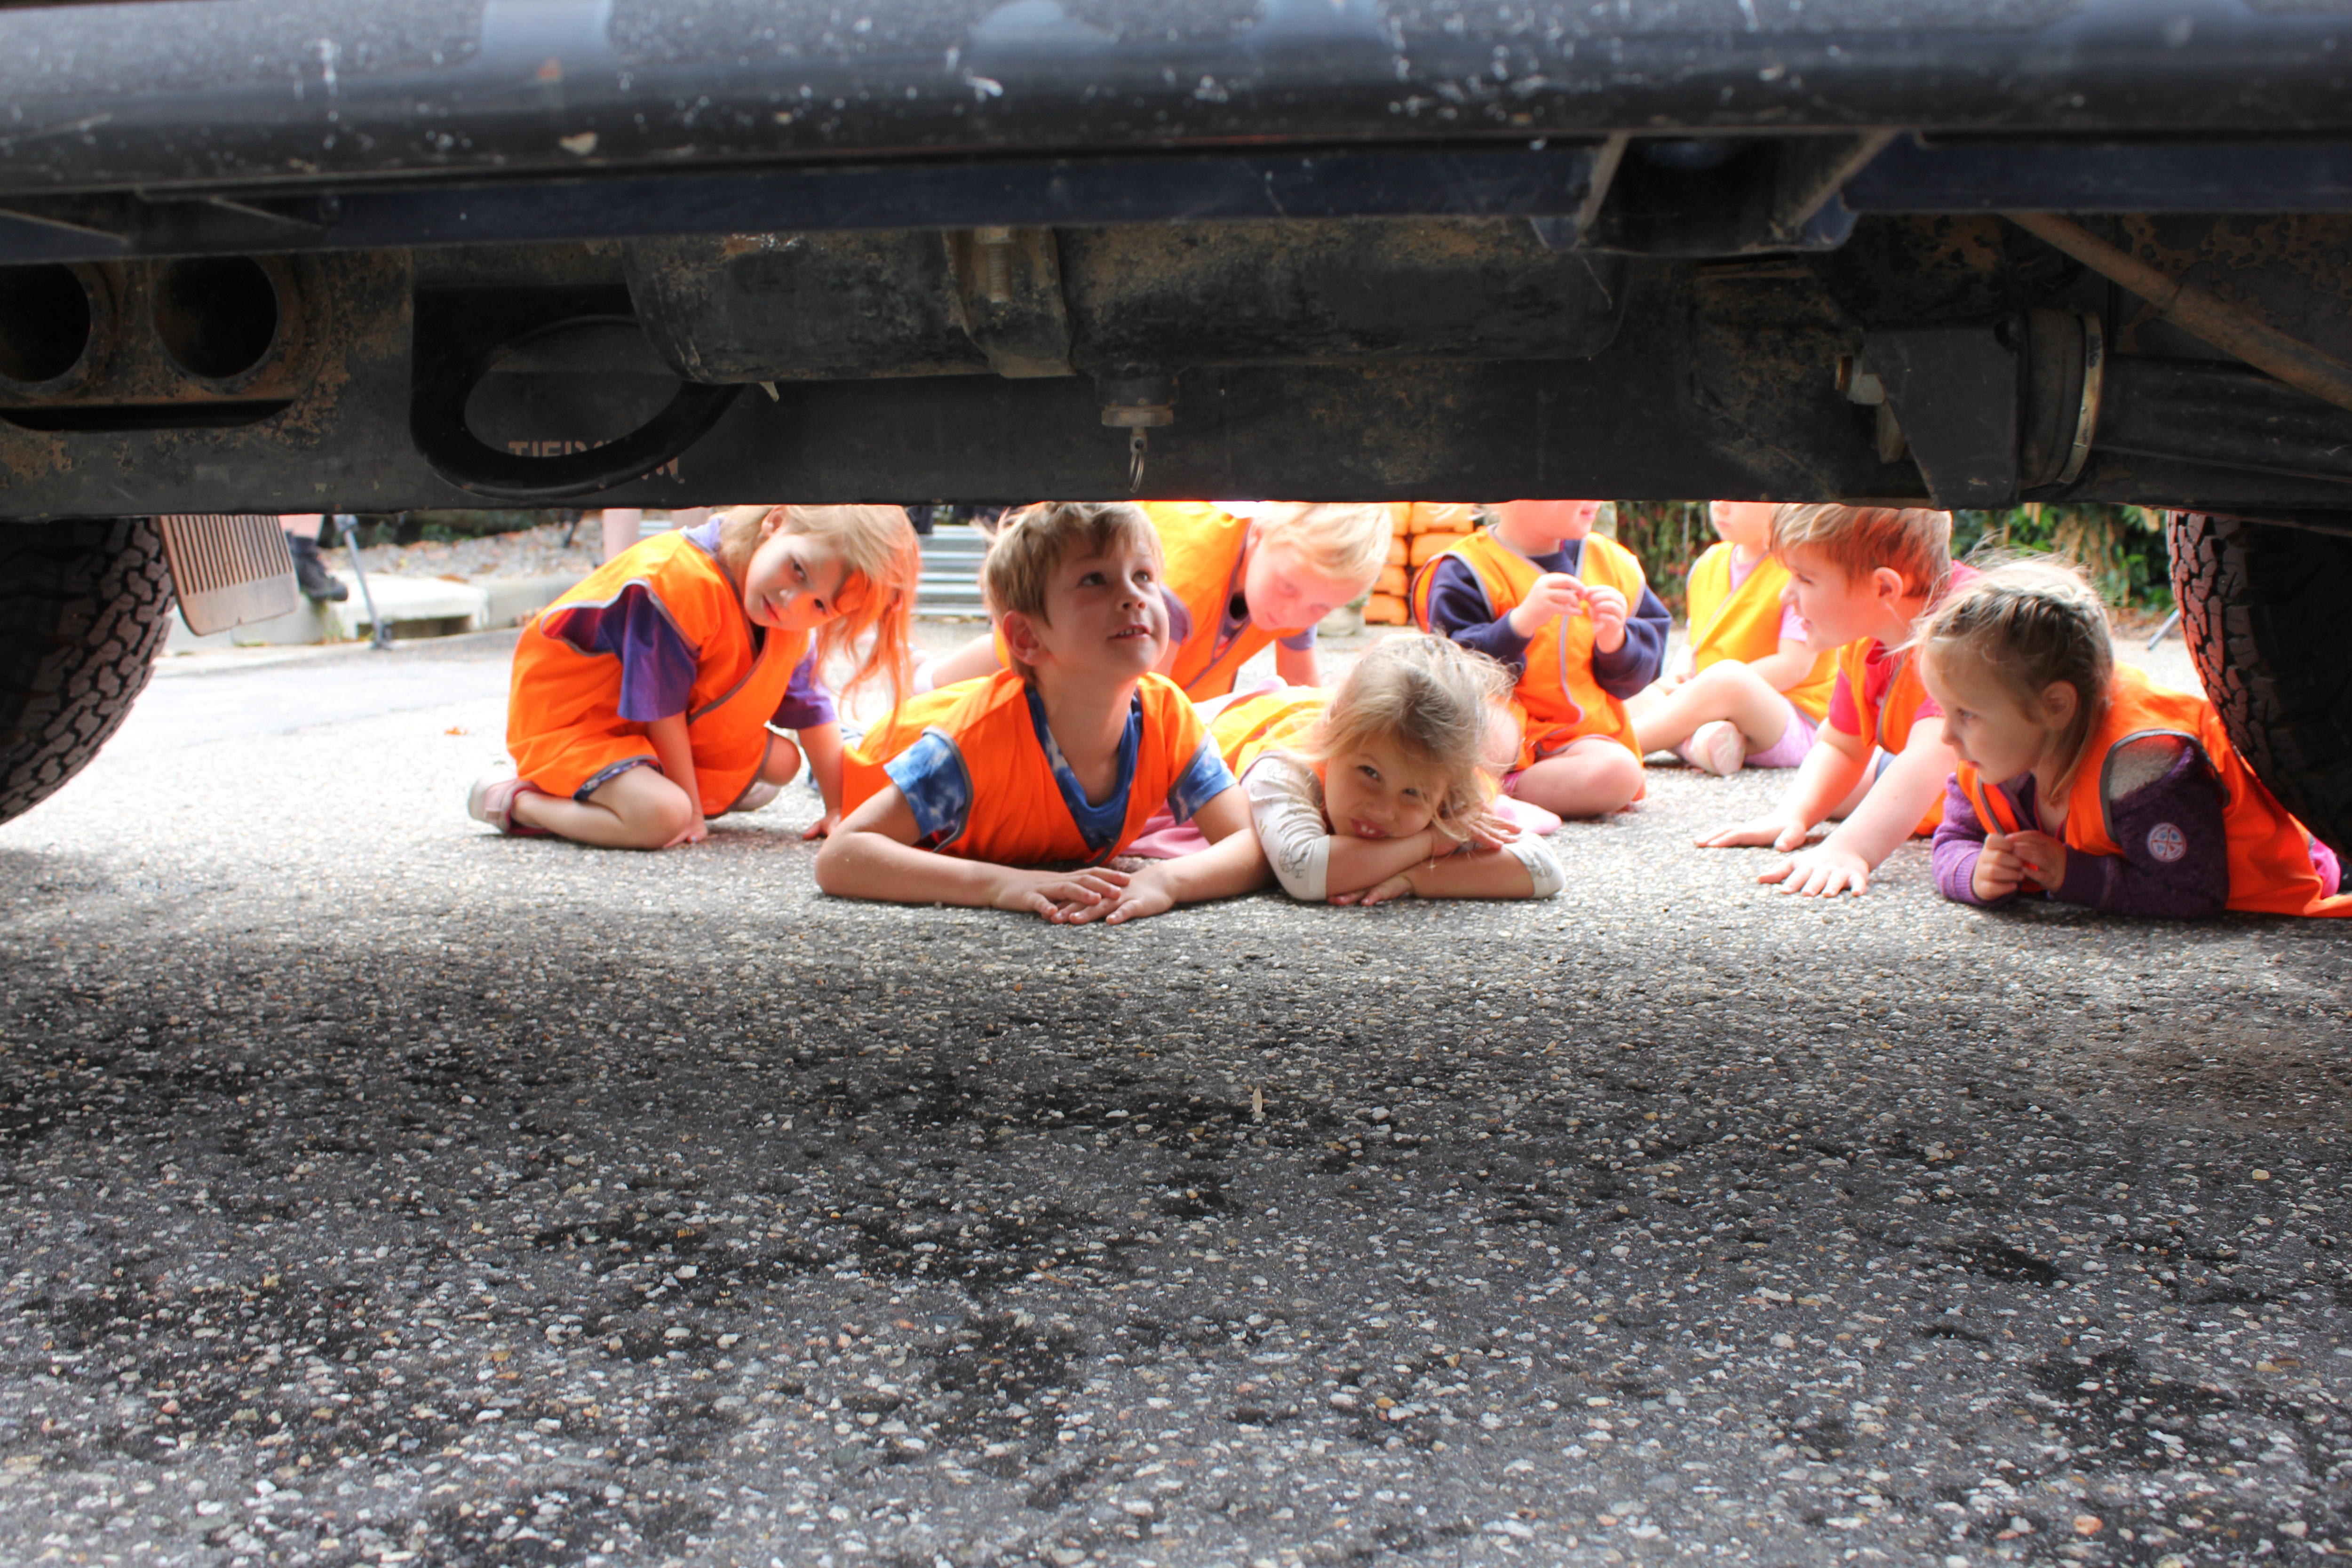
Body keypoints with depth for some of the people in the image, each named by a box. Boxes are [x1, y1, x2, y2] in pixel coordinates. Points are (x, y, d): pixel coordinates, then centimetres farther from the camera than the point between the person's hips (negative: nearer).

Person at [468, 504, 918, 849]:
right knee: (659, 818, -32)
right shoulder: (680, 581, -33)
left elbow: (809, 709, 2)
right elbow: (661, 705, -25)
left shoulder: (793, 619, -8)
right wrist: (690, 807, -18)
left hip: (667, 734, 9)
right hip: (570, 720, -8)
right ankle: (518, 801, -11)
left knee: (780, 762, 8)